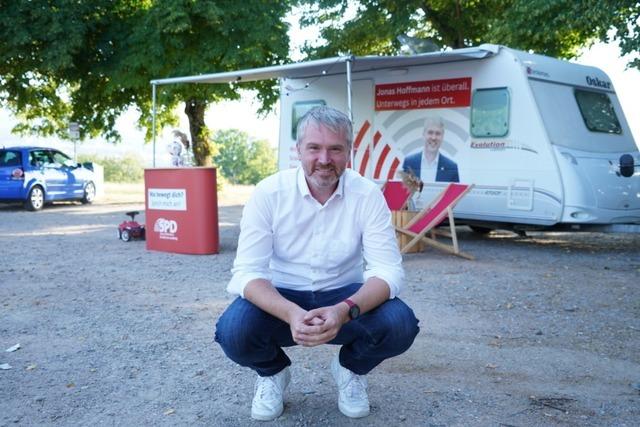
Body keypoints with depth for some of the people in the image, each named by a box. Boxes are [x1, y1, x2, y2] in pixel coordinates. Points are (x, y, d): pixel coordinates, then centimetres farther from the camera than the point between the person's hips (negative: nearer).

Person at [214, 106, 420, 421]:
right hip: (281, 299, 0)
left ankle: (351, 370, 9)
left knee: (400, 324, -27)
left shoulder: (367, 195, -13)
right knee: (233, 330, -30)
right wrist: (291, 314, -40)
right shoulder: (269, 193, -15)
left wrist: (344, 311, -39)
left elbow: (387, 269, -18)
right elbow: (248, 271, -20)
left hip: (343, 296, 1)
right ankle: (272, 373, 8)